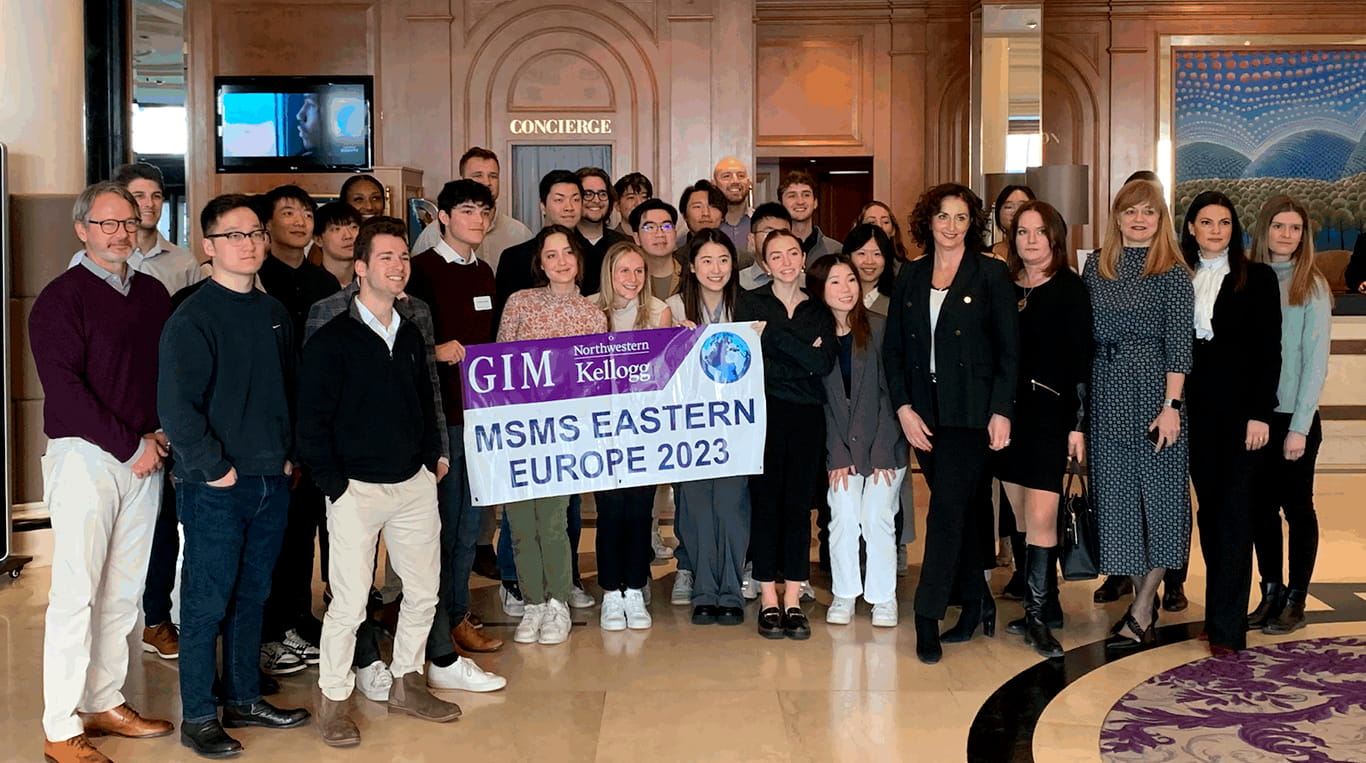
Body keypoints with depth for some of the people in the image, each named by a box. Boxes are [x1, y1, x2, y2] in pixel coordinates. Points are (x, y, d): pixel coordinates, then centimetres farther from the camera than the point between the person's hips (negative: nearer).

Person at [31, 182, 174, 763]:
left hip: (144, 456, 6)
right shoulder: (62, 297, -6)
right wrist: (130, 446, -14)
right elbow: (64, 388, -13)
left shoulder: (152, 294, 12)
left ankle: (106, 702, 21)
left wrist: (162, 434, 0)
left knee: (124, 590, 10)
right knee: (76, 593, -4)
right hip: (84, 455, -6)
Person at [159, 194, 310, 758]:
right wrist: (214, 468, -15)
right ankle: (197, 717, 12)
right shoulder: (192, 319, -11)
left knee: (252, 596, 15)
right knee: (207, 602, 1)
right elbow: (176, 407, -16)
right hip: (215, 487, -6)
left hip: (272, 481, 6)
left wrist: (290, 454, 9)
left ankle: (244, 700, 28)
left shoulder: (274, 314, 11)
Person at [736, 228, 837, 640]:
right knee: (766, 502, -1)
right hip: (765, 412, -2)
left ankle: (793, 602, 8)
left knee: (799, 505, 2)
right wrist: (805, 354, -10)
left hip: (807, 417, 2)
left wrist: (772, 333, -9)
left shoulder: (818, 311, 12)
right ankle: (768, 601, 6)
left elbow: (825, 363, -5)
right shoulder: (750, 303, 6)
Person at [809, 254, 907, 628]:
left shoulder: (881, 328, -6)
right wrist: (838, 456, -6)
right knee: (843, 518, -5)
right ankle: (843, 595, 10)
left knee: (876, 517, -7)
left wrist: (882, 452, -10)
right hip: (840, 447, 2)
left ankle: (883, 597, 7)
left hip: (884, 445, -2)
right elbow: (822, 401, 1)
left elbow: (890, 391, -6)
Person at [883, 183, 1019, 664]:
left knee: (948, 508, -10)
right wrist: (903, 407, -3)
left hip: (971, 410, -4)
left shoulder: (991, 274, 1)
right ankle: (976, 603, 22)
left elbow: (1009, 350, -2)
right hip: (923, 412, 4)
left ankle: (928, 616, -6)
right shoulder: (910, 276, 10)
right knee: (962, 509, 11)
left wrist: (1001, 411, -9)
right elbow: (892, 348, 8)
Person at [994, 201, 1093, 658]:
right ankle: (1042, 607, 18)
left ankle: (1038, 614, -3)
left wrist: (1078, 425, -9)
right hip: (1007, 414, 5)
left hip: (1050, 414, -5)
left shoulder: (1070, 289, -2)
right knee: (1022, 519, 8)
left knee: (1040, 518, -11)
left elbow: (1080, 360, -5)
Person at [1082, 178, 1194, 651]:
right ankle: (1143, 599, 18)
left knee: (1158, 492, -1)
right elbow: (1087, 337, 11)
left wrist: (1171, 405, -16)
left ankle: (1141, 610, 6)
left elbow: (1180, 344, -8)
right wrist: (1081, 403, 6)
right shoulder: (1096, 268, 10)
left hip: (1155, 388, -4)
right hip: (1108, 394, 4)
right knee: (1116, 493, 6)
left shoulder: (1172, 272, -2)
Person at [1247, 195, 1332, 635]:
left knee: (1297, 507, 5)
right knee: (1261, 506, 9)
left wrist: (1299, 427, -14)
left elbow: (1316, 361, -9)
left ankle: (1296, 600, 15)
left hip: (1294, 417, -3)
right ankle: (1271, 592, 21)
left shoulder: (1311, 286, -4)